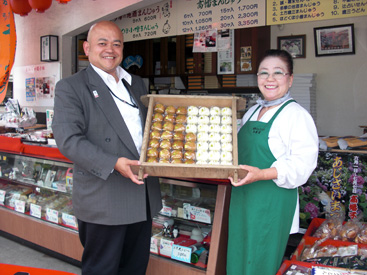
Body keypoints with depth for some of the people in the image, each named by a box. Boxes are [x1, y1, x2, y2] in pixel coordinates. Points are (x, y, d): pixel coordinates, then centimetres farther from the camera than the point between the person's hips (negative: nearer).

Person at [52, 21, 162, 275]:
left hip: (143, 196, 6)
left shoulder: (137, 84, 15)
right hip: (104, 201, -6)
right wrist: (114, 164, -27)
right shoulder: (70, 87, -5)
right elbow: (68, 140, -16)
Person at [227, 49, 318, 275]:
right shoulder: (252, 112, 13)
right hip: (242, 197, 7)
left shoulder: (297, 115, -10)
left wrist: (262, 174, -30)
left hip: (273, 202, -7)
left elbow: (303, 163, -19)